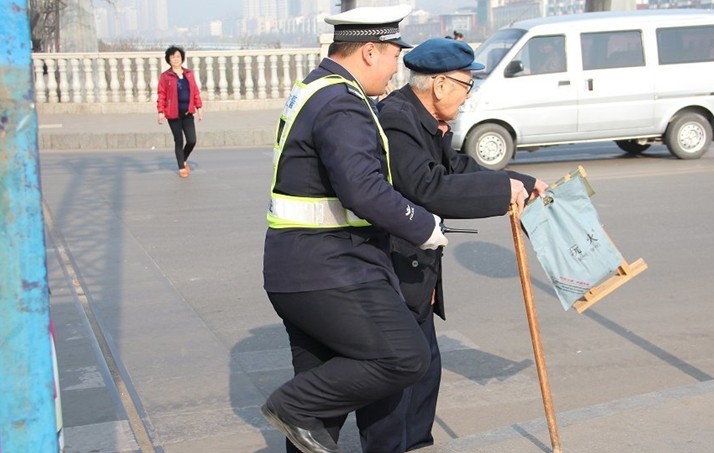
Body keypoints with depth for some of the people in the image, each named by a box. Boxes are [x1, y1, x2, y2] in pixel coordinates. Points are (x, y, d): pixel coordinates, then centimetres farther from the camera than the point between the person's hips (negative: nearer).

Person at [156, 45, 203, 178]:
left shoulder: (189, 74, 9)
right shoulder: (165, 76, -2)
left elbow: (195, 92, 10)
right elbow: (161, 95, -4)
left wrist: (199, 107, 5)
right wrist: (161, 112, -10)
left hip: (187, 112, 3)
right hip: (173, 114, -3)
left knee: (192, 141, -4)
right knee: (179, 141, 4)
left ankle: (184, 160, 26)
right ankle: (181, 168, 18)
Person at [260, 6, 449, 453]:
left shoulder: (316, 90, 17)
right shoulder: (341, 104, -17)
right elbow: (365, 191, -28)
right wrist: (424, 227, -14)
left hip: (296, 267, 11)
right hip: (328, 270, -11)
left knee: (325, 386, 17)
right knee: (406, 357, -8)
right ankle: (294, 405, -2)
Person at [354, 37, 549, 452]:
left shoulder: (427, 122, 9)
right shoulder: (395, 120, -23)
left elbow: (460, 167, 21)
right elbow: (428, 189, -31)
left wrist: (524, 183, 19)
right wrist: (503, 189, -24)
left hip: (414, 272, 11)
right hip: (387, 275, -11)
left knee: (425, 367, 19)